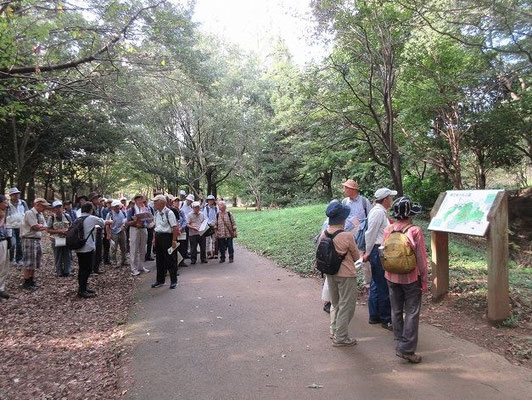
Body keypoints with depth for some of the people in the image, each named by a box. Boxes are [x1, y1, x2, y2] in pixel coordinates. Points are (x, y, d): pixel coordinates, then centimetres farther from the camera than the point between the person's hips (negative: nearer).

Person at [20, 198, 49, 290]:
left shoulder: (40, 214, 11)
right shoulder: (29, 213, -14)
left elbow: (44, 228, 7)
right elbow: (36, 227, -19)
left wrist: (38, 226, -10)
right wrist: (41, 225, -1)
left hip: (38, 240, 8)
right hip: (29, 240, -8)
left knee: (35, 262, 16)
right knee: (29, 263, -2)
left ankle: (31, 280, 28)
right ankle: (26, 283, 8)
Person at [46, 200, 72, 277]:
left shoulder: (66, 216, 3)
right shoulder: (51, 218, -5)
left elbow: (71, 226, 15)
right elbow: (48, 230, -6)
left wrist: (68, 230, -5)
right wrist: (59, 231, -16)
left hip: (67, 240, 3)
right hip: (56, 240, -2)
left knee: (67, 256, 5)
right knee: (58, 258, 5)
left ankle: (67, 271, 14)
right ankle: (59, 272, 16)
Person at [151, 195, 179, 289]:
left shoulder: (169, 213, -15)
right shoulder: (156, 213, 10)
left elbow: (175, 228, -17)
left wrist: (174, 240, -18)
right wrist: (154, 238, 14)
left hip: (167, 237, -8)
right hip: (158, 237, 8)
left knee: (170, 260, 1)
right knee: (159, 260, 14)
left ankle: (173, 281, 12)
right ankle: (160, 280, 27)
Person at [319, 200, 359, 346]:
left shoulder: (323, 234, -6)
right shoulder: (347, 236, -21)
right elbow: (356, 257, -7)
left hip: (330, 273, 6)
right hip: (346, 275, -6)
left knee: (335, 303, 24)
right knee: (346, 306, 9)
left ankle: (334, 329, 35)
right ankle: (340, 337, 16)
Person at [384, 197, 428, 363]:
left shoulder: (388, 230, -5)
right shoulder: (415, 231, -17)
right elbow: (421, 258, -12)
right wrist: (424, 281, -4)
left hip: (392, 278, 4)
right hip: (411, 279, -4)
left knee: (396, 311, 17)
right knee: (412, 313, 5)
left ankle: (400, 343, 30)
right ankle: (407, 349, 3)